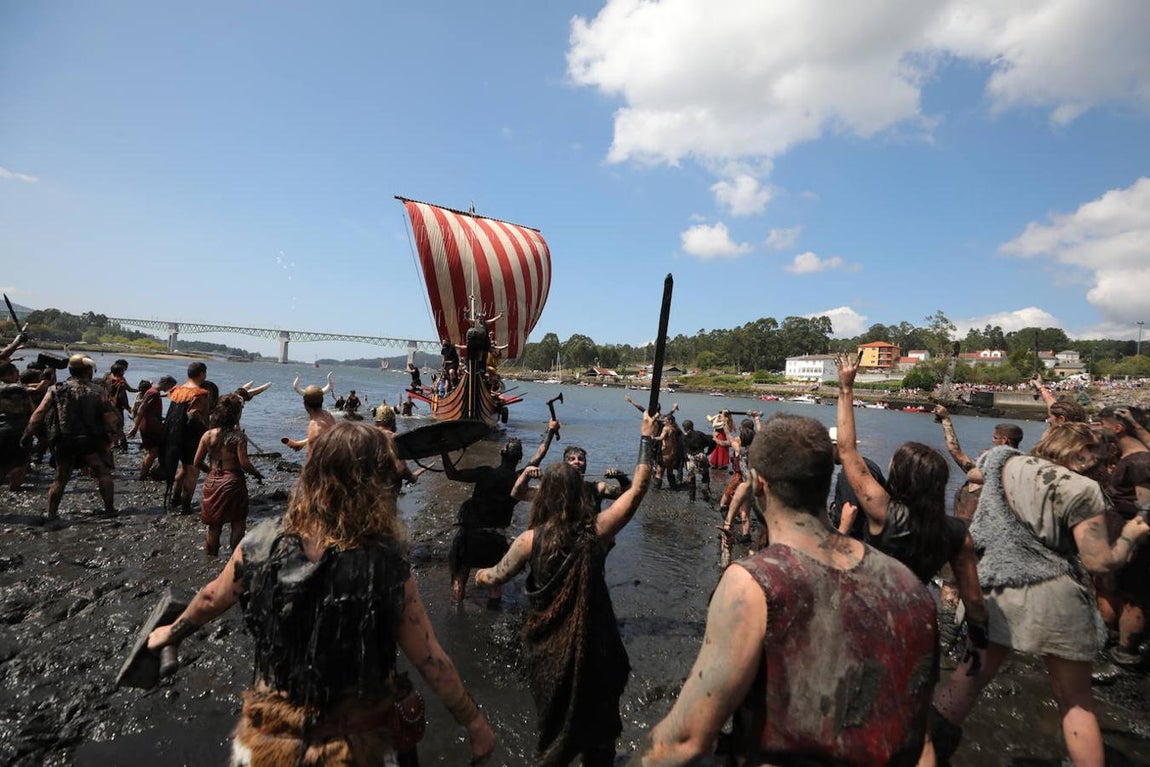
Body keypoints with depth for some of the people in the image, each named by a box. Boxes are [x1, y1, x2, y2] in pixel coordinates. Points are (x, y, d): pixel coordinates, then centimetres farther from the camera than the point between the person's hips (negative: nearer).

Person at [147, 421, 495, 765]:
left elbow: (210, 599, 4)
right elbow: (431, 661, -19)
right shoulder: (386, 566, -25)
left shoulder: (262, 545, -16)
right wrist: (475, 722, -4)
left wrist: (171, 633, 25)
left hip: (270, 737, 3)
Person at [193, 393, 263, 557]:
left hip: (213, 482, 5)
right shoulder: (238, 436, -15)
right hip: (233, 482, -5)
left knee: (214, 525, 18)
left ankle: (210, 556, 29)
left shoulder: (208, 435, -1)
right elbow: (244, 463, -19)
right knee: (238, 523, 10)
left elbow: (197, 462, 4)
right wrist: (257, 474, -2)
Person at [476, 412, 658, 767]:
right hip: (591, 640, 0)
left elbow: (496, 578, -3)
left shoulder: (531, 539, -18)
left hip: (547, 645, 1)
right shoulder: (596, 531, -19)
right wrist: (647, 438, -9)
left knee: (555, 715, 26)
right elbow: (637, 489, -14)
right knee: (597, 712, 24)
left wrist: (480, 575, 20)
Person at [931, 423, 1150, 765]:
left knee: (970, 677, 14)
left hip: (995, 593, 4)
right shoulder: (1080, 489, -12)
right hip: (1053, 601, -3)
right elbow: (1101, 562, -11)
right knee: (1076, 702, 16)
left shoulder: (1007, 467, 1)